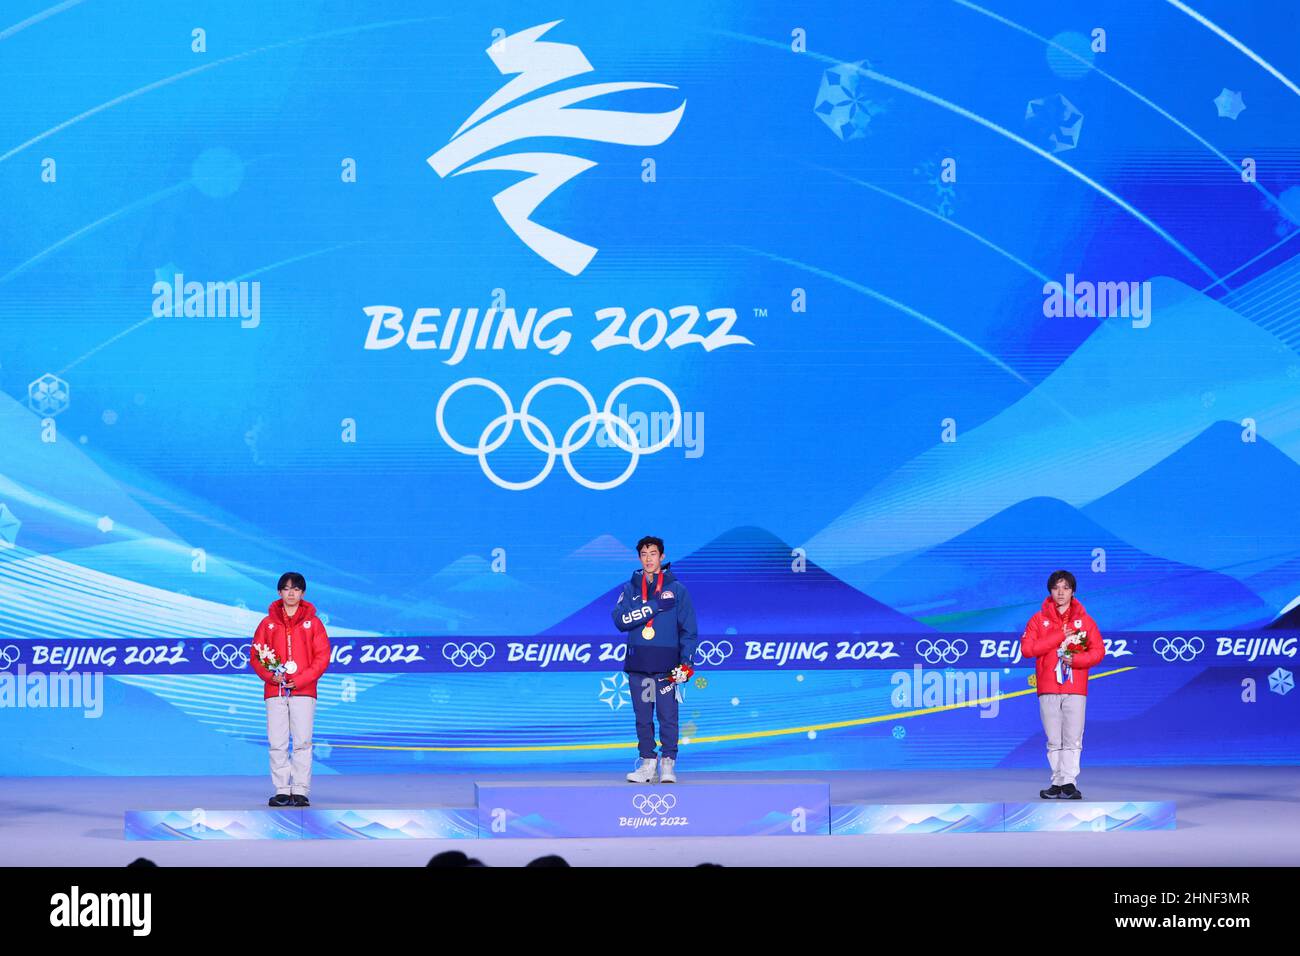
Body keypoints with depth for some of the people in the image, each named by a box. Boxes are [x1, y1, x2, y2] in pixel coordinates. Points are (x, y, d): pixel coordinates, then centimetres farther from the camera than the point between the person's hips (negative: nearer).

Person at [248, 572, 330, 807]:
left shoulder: (312, 622, 6)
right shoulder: (268, 623, 11)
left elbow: (322, 657, 2)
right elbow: (256, 655, 10)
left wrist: (300, 680, -9)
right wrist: (270, 675, -9)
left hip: (303, 691, -2)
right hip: (275, 691, 2)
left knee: (302, 742, -5)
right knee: (277, 743, -1)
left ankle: (301, 791, -3)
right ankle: (282, 790, 2)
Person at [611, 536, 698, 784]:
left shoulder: (676, 589, 6)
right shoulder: (630, 589, 11)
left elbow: (688, 627, 5)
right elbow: (620, 620, -6)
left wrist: (686, 660, -6)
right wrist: (654, 606, -13)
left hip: (666, 664, -2)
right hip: (638, 664, 2)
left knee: (668, 715, -6)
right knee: (642, 716, 4)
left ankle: (668, 764, -1)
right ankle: (647, 764, 9)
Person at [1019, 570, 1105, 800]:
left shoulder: (1085, 620, 9)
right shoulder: (1039, 620, 8)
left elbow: (1098, 651, 4)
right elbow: (1026, 649, -4)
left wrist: (1075, 659, -14)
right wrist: (1059, 636, -9)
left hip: (1075, 689, 0)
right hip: (1048, 689, 0)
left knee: (1073, 740, -6)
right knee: (1054, 741, 1)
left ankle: (1069, 783, -6)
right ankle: (1058, 783, 4)